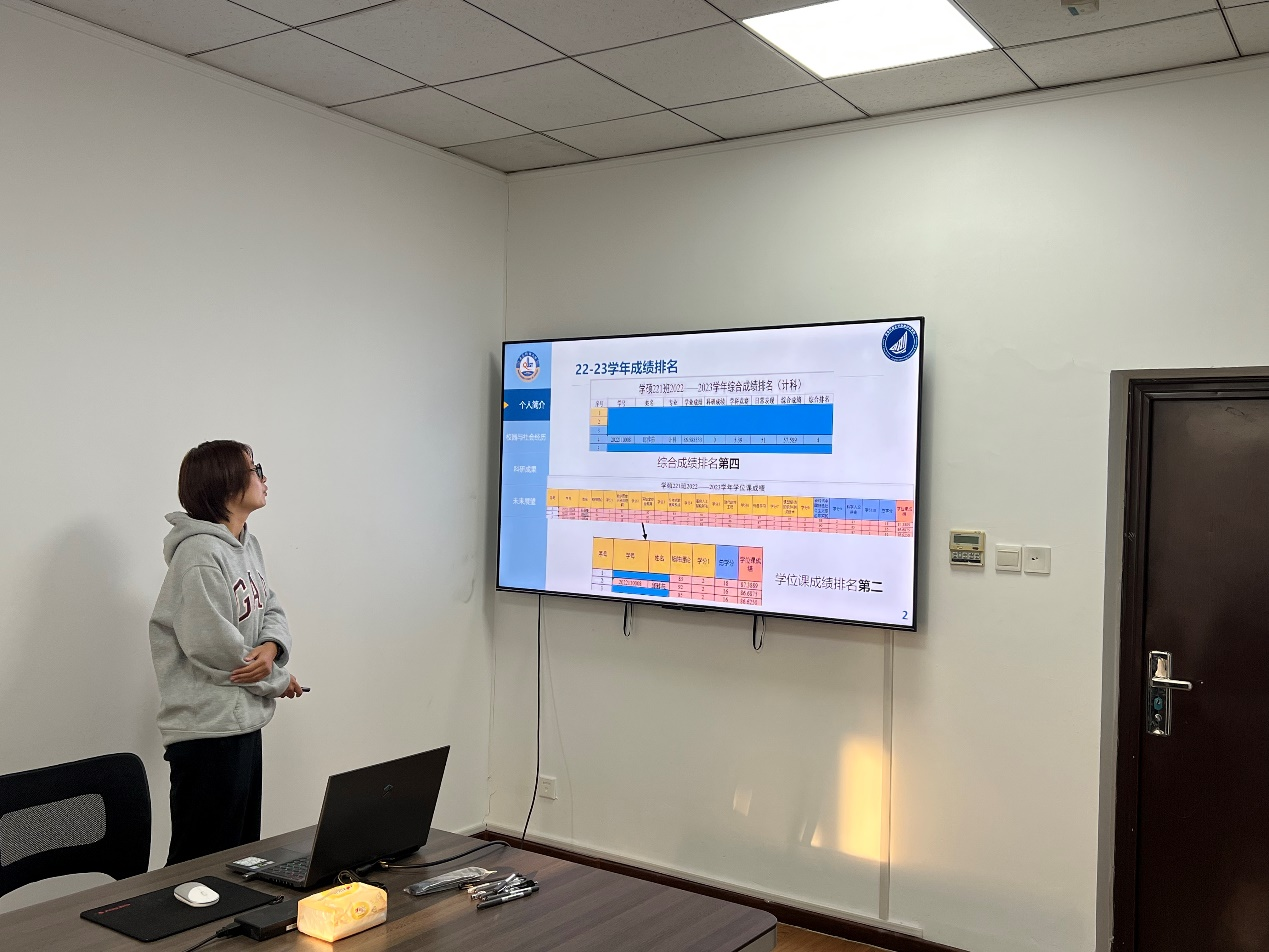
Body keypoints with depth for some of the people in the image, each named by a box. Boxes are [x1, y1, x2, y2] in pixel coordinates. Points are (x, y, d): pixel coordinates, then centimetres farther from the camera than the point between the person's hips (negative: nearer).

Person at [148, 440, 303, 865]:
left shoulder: (247, 545, 9)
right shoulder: (200, 553, -19)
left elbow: (271, 612, 12)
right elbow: (214, 647, -22)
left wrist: (271, 647, -12)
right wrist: (279, 681, -7)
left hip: (245, 722, 9)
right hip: (208, 730, -9)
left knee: (242, 854, 19)